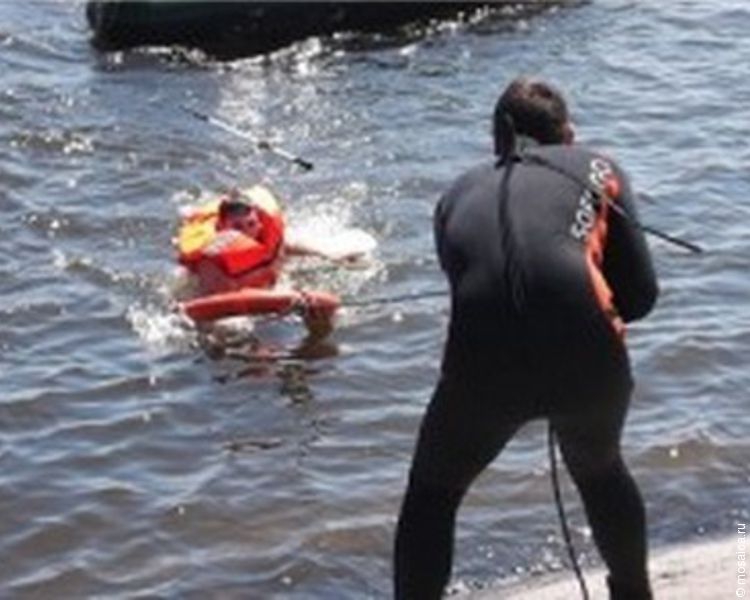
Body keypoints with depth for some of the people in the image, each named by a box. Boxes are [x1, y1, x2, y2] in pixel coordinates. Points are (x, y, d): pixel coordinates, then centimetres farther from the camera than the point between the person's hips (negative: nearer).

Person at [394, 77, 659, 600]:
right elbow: (640, 295, 14)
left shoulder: (462, 194, 26)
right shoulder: (596, 169, 20)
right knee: (601, 472, 32)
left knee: (432, 493, 25)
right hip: (587, 356, 0)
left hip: (482, 364, 0)